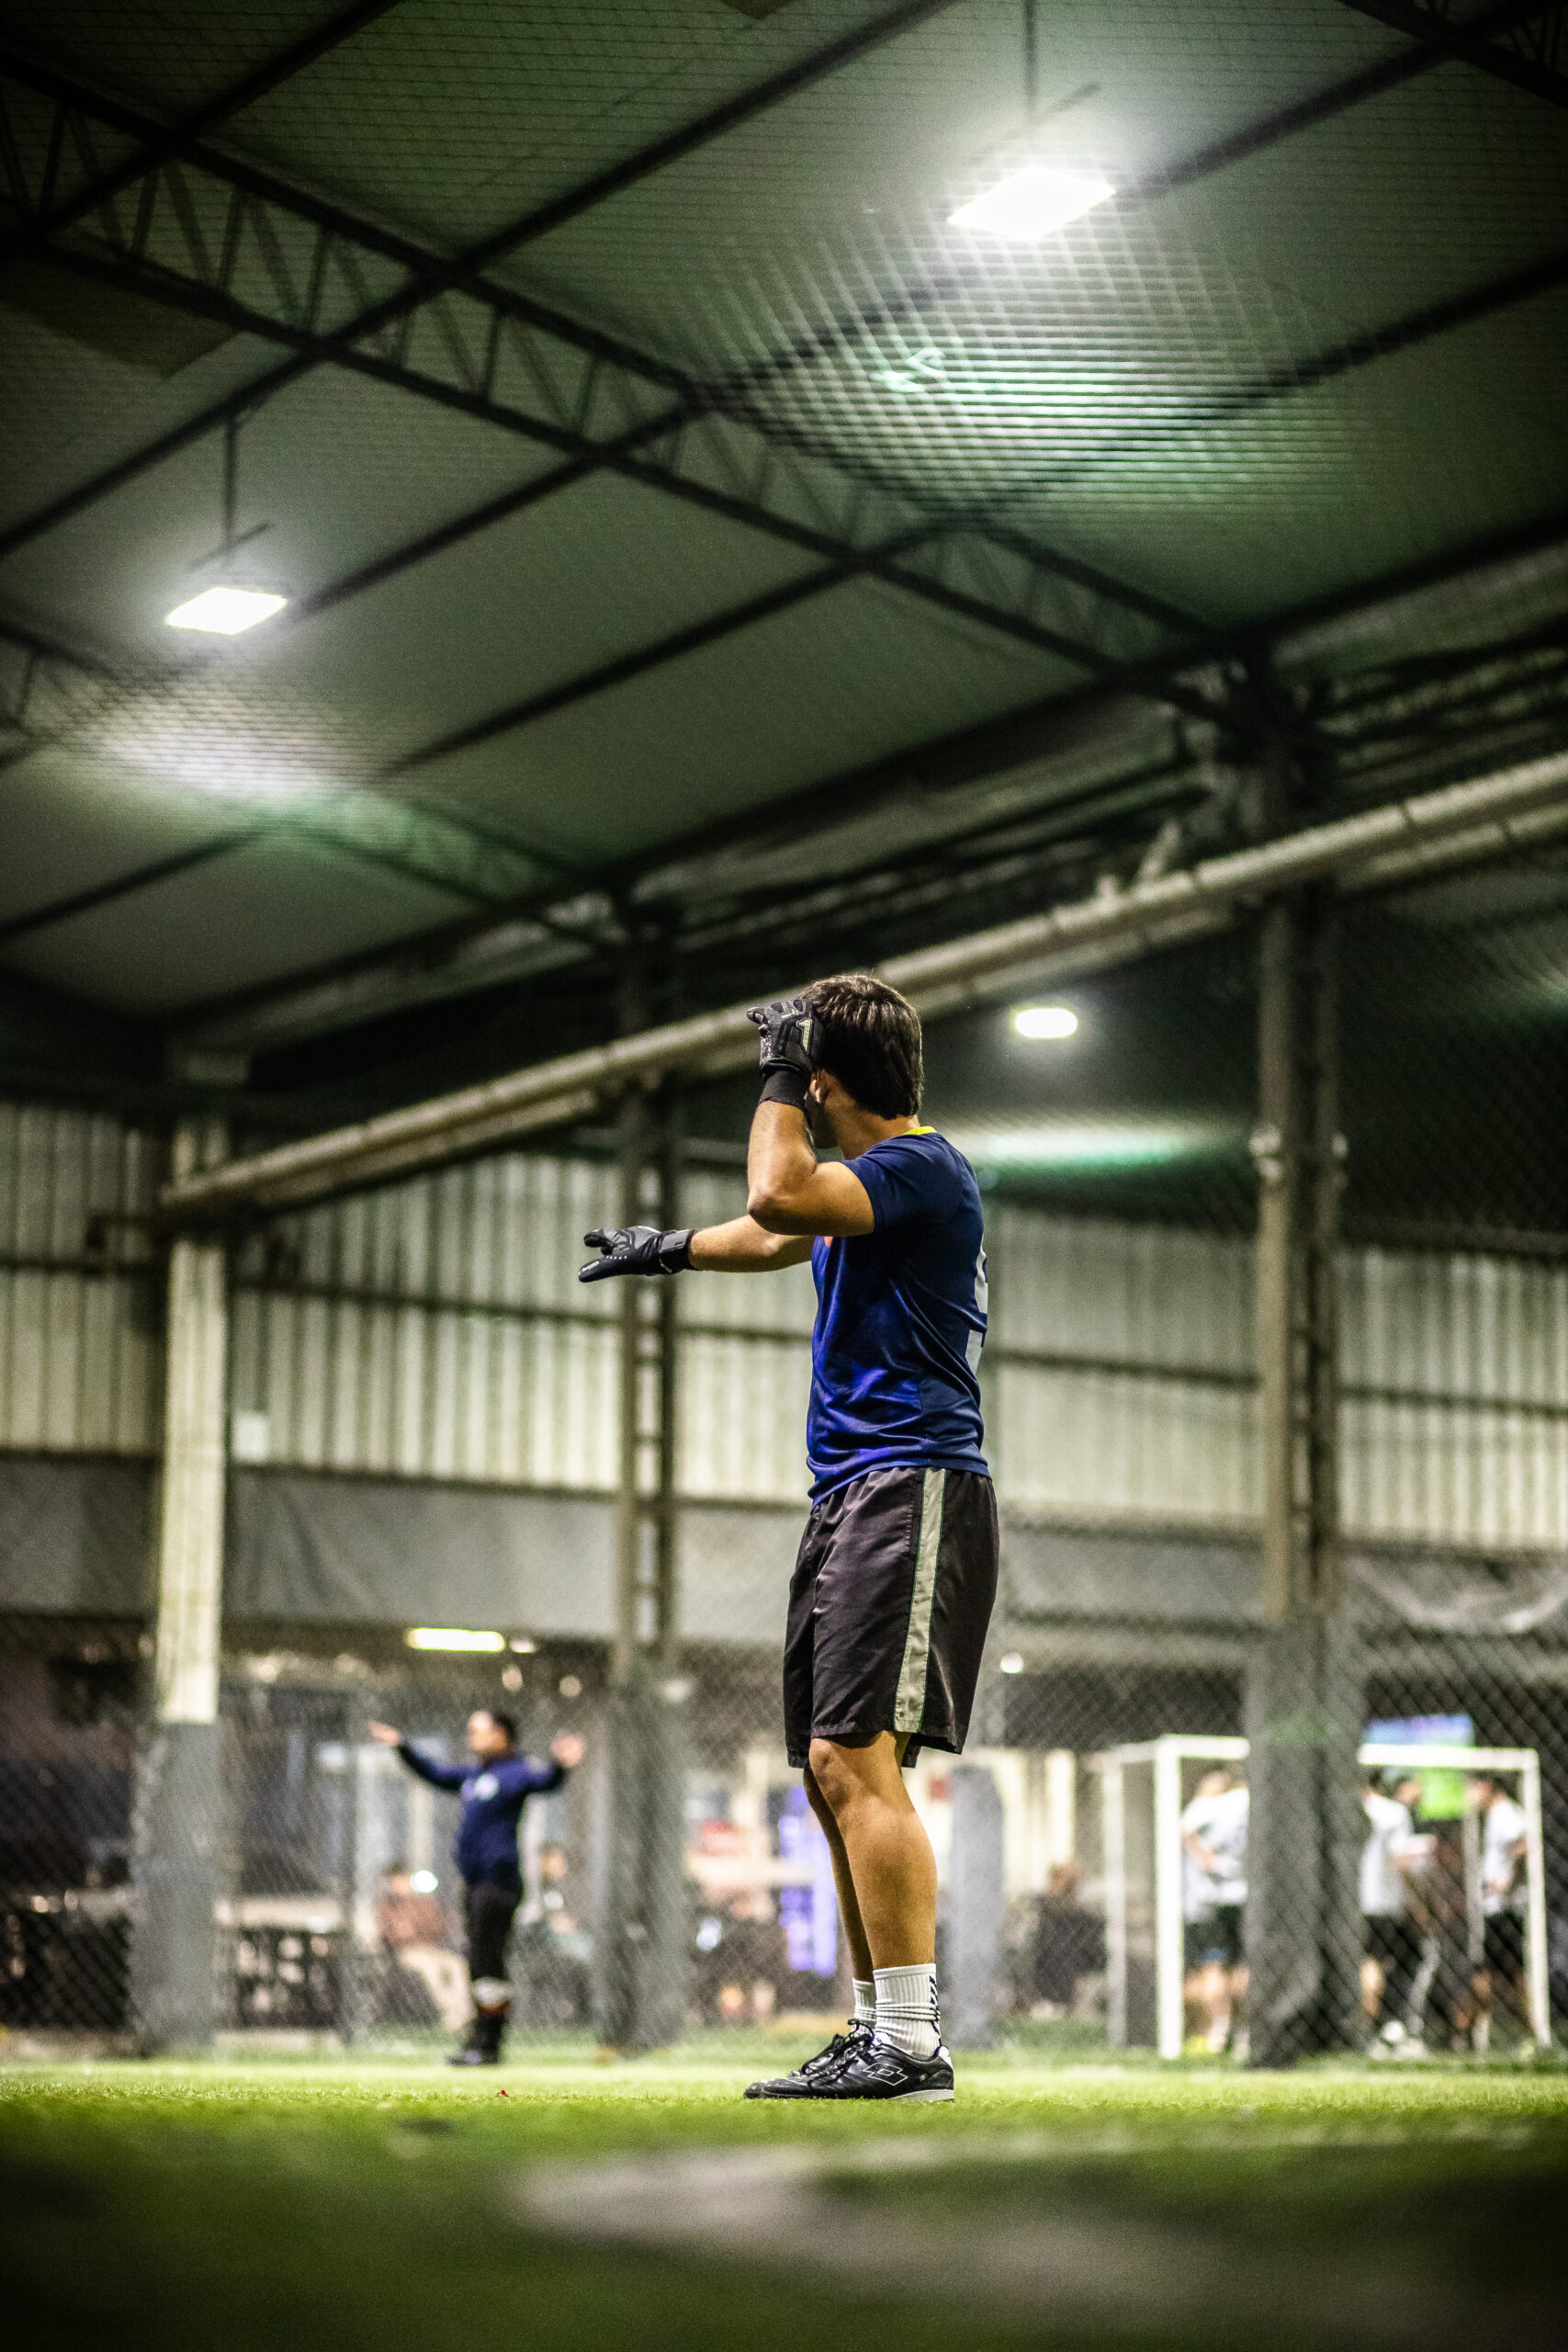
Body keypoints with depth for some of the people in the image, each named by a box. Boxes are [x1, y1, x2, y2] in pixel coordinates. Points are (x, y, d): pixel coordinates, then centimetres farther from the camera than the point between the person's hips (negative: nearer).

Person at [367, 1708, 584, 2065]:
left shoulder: (516, 1771, -9)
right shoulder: (473, 1775, 18)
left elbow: (545, 1782, -28)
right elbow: (435, 1774, 34)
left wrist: (560, 1765, -49)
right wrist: (403, 1747, 36)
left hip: (498, 1883, -9)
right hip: (474, 1884, 9)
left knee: (487, 1966, -10)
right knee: (480, 1966, 12)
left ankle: (488, 2045, -7)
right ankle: (479, 2042, 18)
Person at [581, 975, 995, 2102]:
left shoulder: (923, 1169, -11)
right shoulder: (873, 1182, 20)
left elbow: (778, 1194, -26)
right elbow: (783, 1233, 40)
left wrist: (781, 1073, -10)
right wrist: (674, 1247, 55)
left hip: (912, 1490, -10)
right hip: (850, 1499, 10)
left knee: (856, 1758, -19)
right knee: (835, 1776, 10)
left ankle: (914, 2043, -21)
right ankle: (876, 2037, 15)